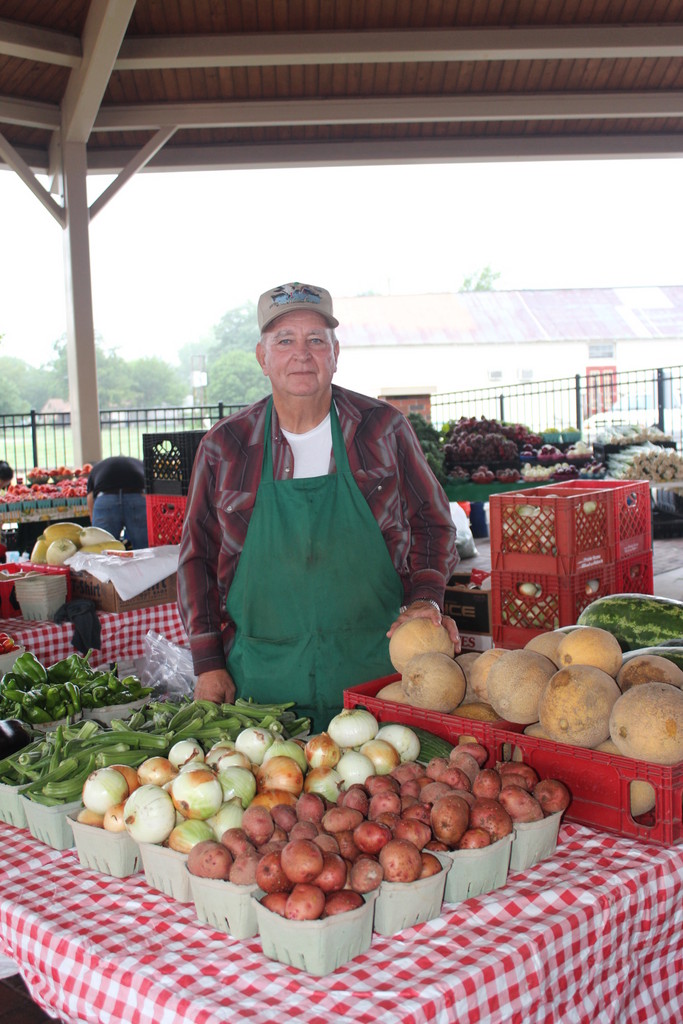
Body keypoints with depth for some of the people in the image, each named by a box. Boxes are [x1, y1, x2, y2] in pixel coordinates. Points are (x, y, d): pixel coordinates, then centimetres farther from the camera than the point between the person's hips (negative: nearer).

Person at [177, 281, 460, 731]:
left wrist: (425, 599, -7)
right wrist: (209, 663, 3)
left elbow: (431, 524, 10)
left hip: (376, 668, 0)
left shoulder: (383, 428, 1)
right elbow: (198, 557, 8)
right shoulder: (224, 446, 3)